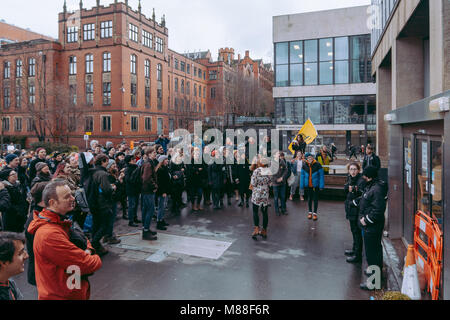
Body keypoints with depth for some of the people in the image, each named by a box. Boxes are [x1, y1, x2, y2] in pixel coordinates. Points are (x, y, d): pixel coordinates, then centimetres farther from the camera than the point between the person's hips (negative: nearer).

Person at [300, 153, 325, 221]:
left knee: (315, 199, 6)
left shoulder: (317, 165, -10)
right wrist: (302, 185, 1)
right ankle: (310, 212, 29)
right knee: (309, 199, 14)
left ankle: (315, 213, 19)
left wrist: (321, 185, -11)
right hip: (308, 185, 3)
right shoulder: (304, 165, -1)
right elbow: (302, 175, 5)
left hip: (315, 185, -3)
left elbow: (321, 175, -8)